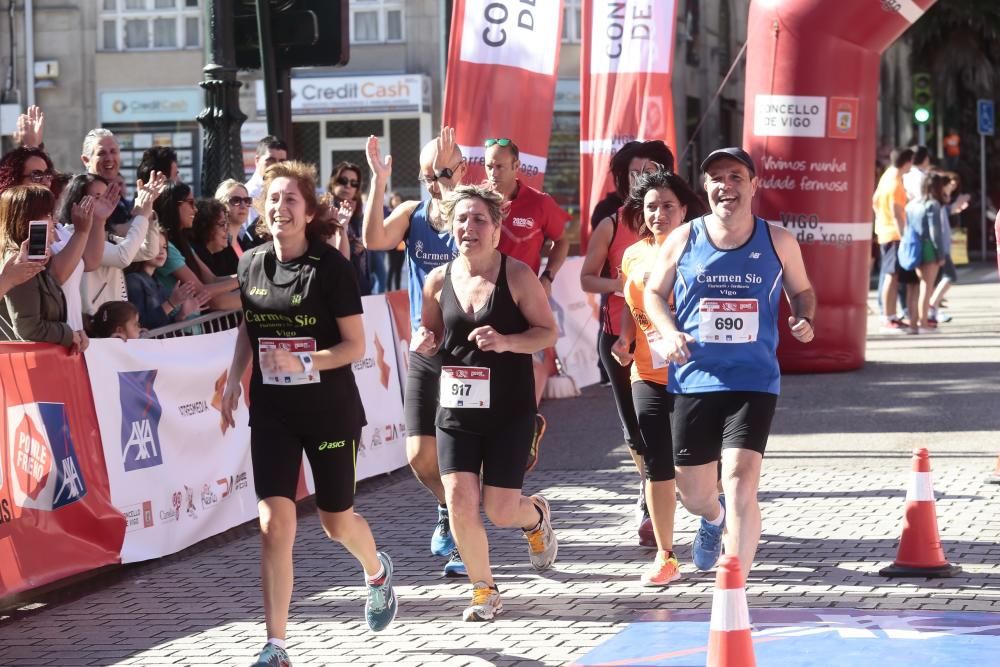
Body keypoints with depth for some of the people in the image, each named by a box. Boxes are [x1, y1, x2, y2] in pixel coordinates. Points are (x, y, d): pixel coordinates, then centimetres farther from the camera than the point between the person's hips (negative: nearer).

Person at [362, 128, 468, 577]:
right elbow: (374, 240, -14)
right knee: (420, 455, 2)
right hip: (424, 350, 4)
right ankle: (447, 508, 32)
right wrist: (379, 182, -21)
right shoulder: (412, 213, 4)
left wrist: (448, 182, -29)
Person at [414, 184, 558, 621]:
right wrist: (424, 342, -6)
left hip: (510, 409, -3)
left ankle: (536, 517, 37)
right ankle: (484, 590, 12)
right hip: (456, 408, 3)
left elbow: (549, 331, -6)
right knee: (460, 502, -9)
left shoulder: (517, 275, -8)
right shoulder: (439, 280, 2)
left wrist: (506, 341, -23)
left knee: (501, 511, -2)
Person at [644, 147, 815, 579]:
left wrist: (804, 320, -5)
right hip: (693, 380, 2)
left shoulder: (778, 242, 2)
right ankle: (714, 520, 53)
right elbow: (654, 293, 12)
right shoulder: (683, 240, 1)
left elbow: (801, 291, 17)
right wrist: (669, 332, -8)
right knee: (693, 494, 13)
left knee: (740, 481, -19)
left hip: (754, 382, -2)